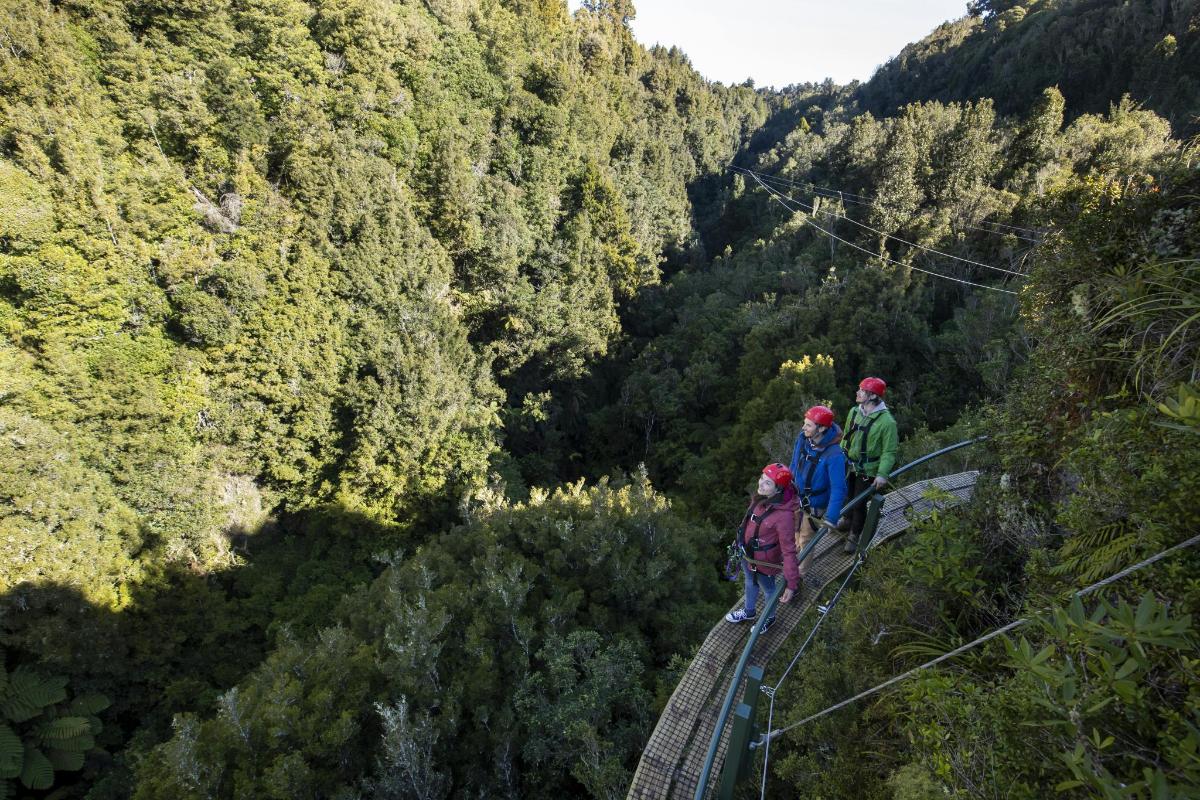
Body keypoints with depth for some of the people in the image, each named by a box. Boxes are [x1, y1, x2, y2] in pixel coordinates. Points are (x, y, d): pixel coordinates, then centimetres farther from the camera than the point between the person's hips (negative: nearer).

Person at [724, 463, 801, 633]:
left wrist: (791, 584, -30)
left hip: (763, 562, -6)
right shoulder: (761, 497, -17)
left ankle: (769, 618, 56)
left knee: (768, 590, 25)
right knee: (750, 584, 32)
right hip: (747, 554, 6)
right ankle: (749, 612, 61)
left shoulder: (784, 515, -39)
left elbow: (789, 551, -33)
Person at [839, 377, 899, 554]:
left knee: (859, 503, 4)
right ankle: (848, 519, 50)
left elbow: (889, 451, -18)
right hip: (849, 466, 5)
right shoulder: (854, 412, -4)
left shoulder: (887, 421, -21)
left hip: (867, 470, -5)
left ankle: (854, 535, 25)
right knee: (848, 495, 22)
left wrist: (882, 474, -26)